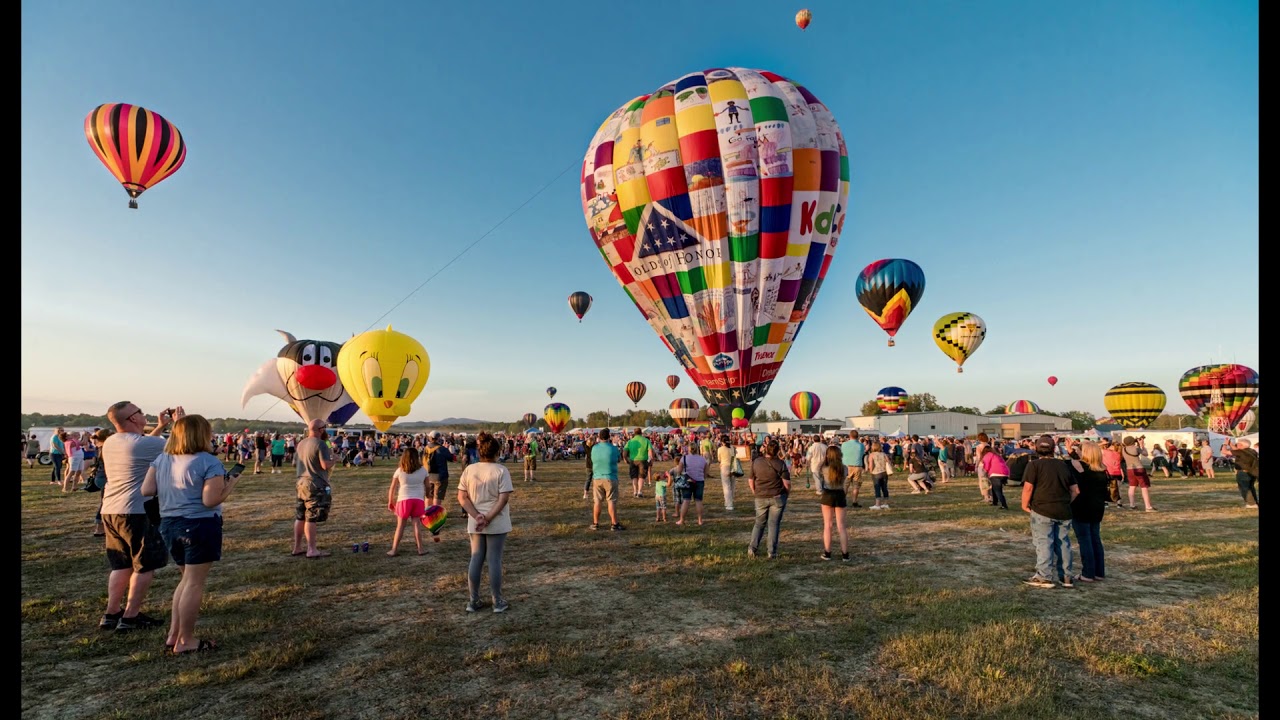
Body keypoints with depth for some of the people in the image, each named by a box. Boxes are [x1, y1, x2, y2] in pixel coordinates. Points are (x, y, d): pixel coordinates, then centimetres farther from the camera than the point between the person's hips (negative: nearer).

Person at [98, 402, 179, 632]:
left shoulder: (109, 443, 8)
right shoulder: (145, 443, -17)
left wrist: (160, 427, 23)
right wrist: (180, 423, 4)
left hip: (110, 511, 8)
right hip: (137, 512, -8)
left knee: (121, 565, 18)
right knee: (145, 566, 4)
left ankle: (111, 614, 21)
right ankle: (130, 617, 6)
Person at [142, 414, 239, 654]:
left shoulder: (161, 459, 5)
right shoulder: (209, 462, -17)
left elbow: (146, 490, 4)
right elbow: (210, 501, -21)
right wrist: (230, 484, -6)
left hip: (169, 524, 8)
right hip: (200, 526, -7)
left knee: (188, 578, 21)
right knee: (195, 582, 3)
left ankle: (173, 634, 25)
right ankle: (185, 641, 11)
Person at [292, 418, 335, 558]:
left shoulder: (301, 443, 11)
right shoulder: (320, 444, -16)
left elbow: (295, 462, 22)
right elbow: (326, 465, -23)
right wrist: (334, 459, -5)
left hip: (302, 483, 9)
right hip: (316, 485, -9)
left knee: (300, 517, 14)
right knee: (312, 518, -6)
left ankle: (297, 547, 21)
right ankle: (312, 550, -2)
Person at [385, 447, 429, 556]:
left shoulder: (399, 471, 0)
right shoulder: (423, 470, 2)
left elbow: (392, 488, 3)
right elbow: (427, 487, 6)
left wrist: (390, 502, 14)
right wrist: (427, 499, 19)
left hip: (404, 499, -1)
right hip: (419, 499, 1)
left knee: (400, 525, 8)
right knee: (417, 524, 6)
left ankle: (394, 550, 14)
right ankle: (420, 549, 8)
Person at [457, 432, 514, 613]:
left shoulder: (469, 469, -1)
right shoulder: (501, 470, -11)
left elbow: (462, 497, -4)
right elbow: (504, 498, -17)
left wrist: (477, 517, -9)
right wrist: (488, 518, -15)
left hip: (475, 524, 3)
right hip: (497, 524, -3)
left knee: (476, 559, 14)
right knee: (494, 560, 5)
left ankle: (473, 601, 22)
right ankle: (498, 602, 15)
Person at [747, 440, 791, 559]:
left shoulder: (756, 462, -2)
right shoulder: (780, 464, -10)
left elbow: (750, 480, 4)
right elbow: (787, 483, -10)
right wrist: (787, 493, 9)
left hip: (761, 498, 2)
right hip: (778, 497, -2)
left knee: (759, 523, 15)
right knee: (774, 524, 6)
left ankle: (752, 548, 6)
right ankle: (772, 552, 7)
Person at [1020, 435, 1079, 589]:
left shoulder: (1035, 465, -6)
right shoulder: (1063, 465, 12)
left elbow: (1028, 487, -14)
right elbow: (1075, 490, 13)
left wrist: (1025, 505, -2)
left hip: (1042, 510, -5)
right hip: (1063, 512, 6)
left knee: (1043, 542, -1)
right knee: (1063, 542, 14)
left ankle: (1044, 577, 0)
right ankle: (1068, 577, 20)